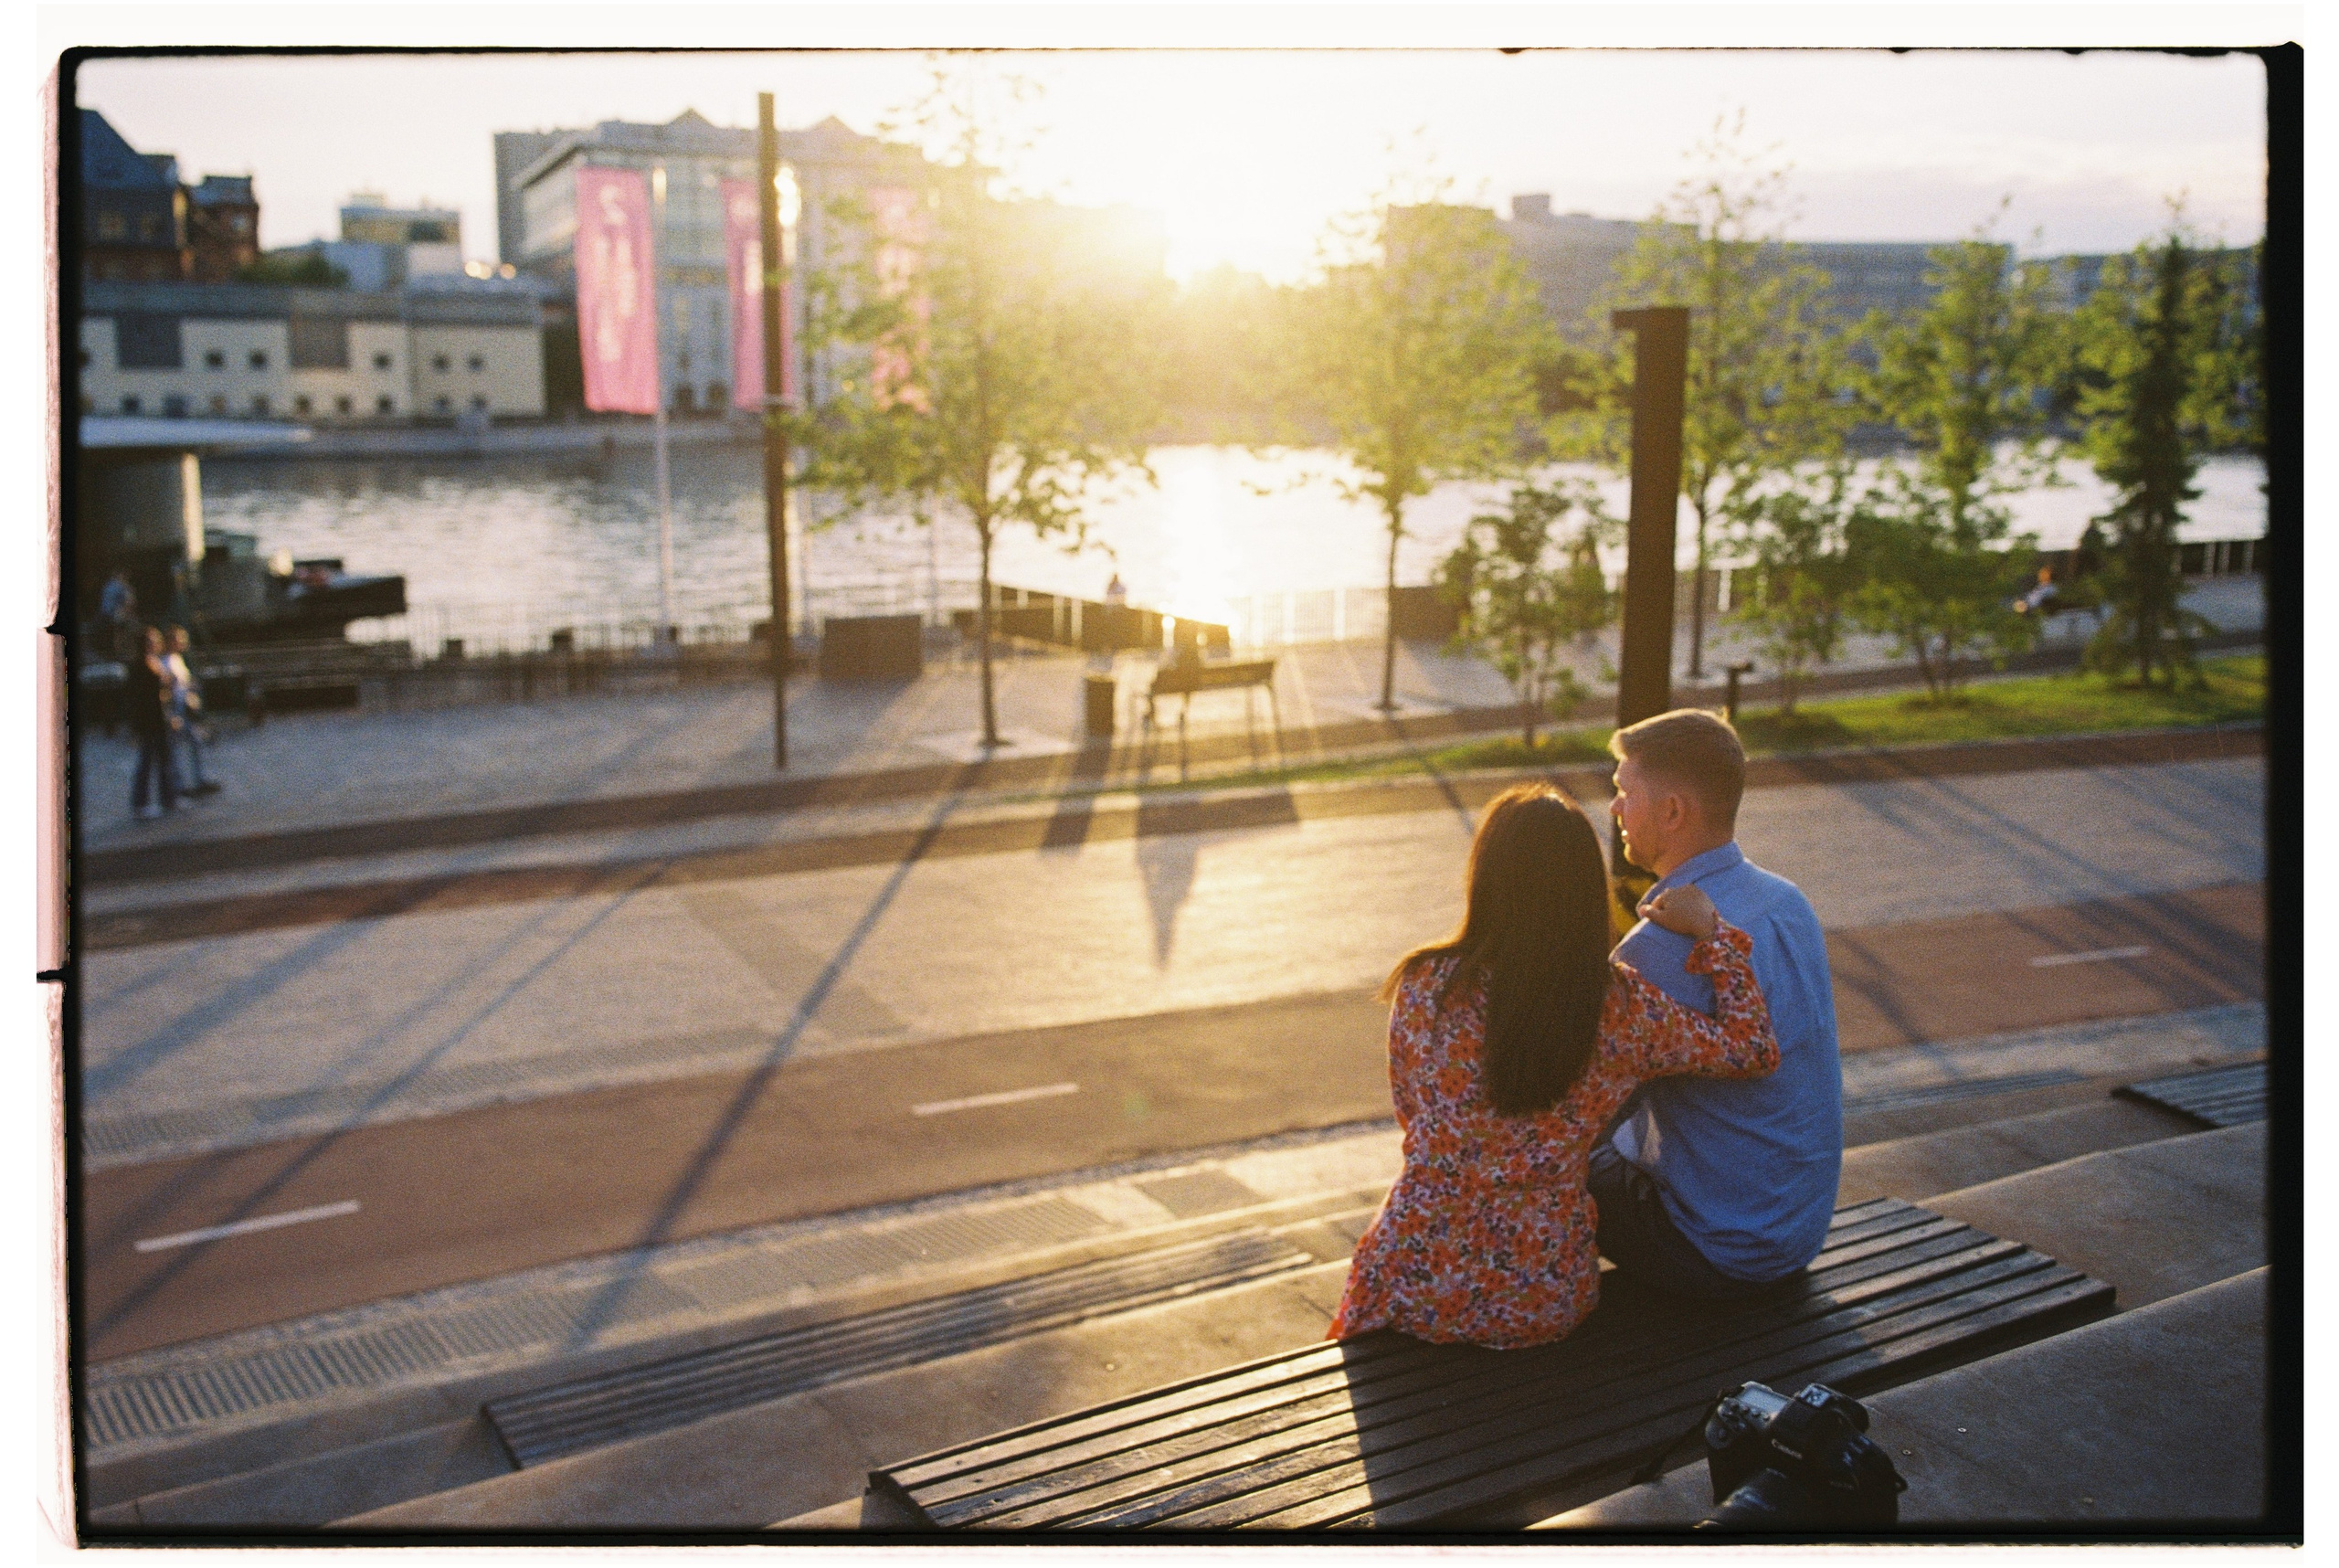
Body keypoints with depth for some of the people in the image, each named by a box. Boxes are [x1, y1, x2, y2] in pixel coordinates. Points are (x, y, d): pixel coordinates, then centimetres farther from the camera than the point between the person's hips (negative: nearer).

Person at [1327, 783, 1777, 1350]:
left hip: (1418, 1288, -1)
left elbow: (1410, 1113, 2)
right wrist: (1709, 932, 7)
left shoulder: (1424, 984, -13)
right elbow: (1756, 1049, -1)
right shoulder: (1619, 1006, -13)